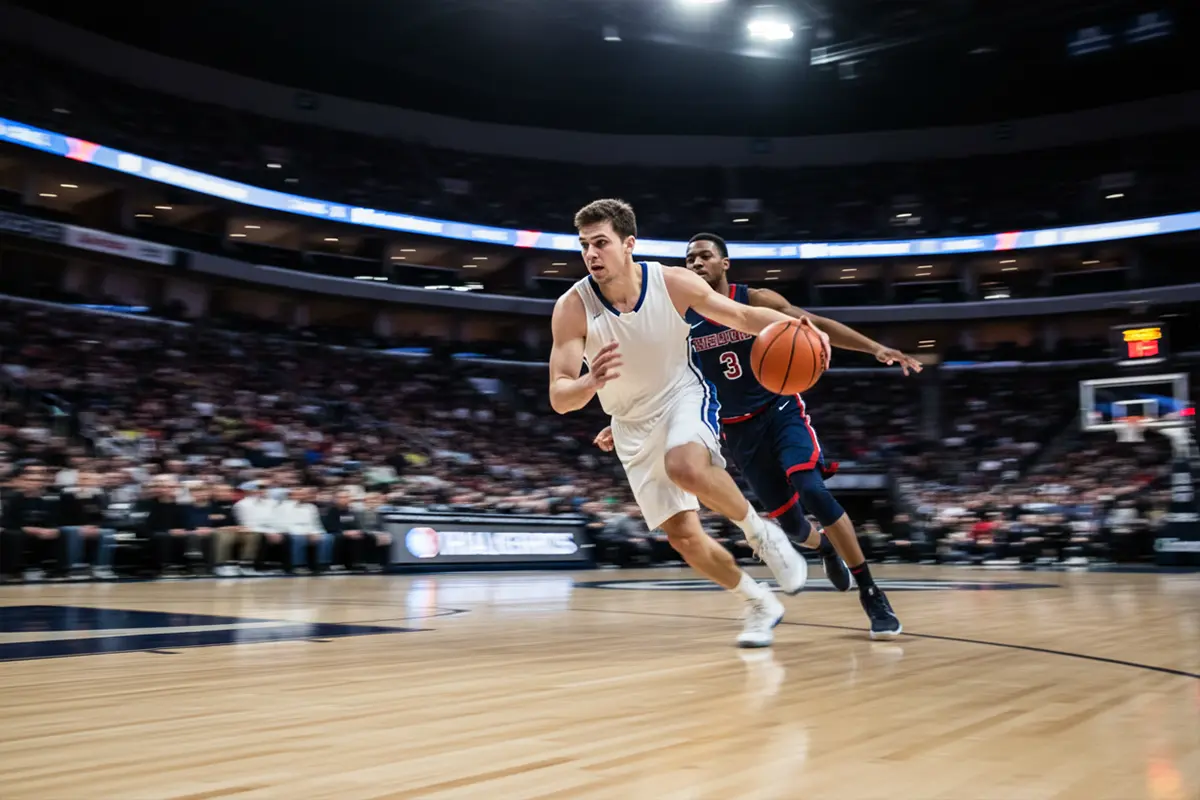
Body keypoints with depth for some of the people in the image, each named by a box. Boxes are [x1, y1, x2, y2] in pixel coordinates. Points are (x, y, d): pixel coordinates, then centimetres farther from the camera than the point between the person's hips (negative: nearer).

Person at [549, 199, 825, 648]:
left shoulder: (673, 283, -19)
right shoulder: (572, 308, -20)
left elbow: (743, 316, -6)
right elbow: (559, 398, -23)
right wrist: (592, 382, -47)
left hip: (684, 397, -2)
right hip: (633, 425, 2)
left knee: (685, 467, -37)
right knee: (682, 536, 1)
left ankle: (760, 532, -9)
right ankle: (761, 606, 24)